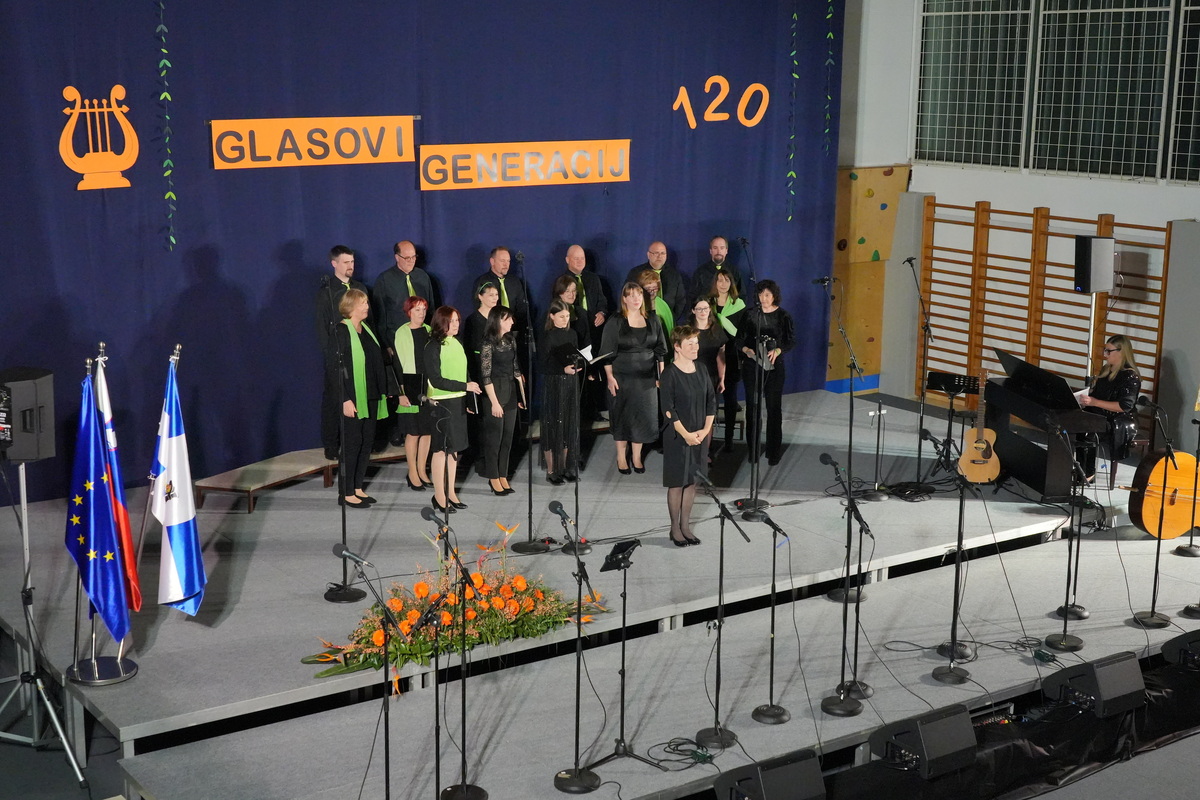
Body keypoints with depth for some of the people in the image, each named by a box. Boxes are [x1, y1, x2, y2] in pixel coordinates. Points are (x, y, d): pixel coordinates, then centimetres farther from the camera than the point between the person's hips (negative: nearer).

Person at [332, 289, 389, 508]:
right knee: (352, 444, -3)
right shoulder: (341, 331, -11)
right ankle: (346, 494, 5)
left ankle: (358, 488, 20)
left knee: (366, 443, 11)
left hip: (371, 398, 8)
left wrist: (381, 392, 13)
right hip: (353, 399, -8)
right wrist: (345, 399, -19)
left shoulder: (367, 330, 13)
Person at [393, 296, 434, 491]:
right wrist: (401, 393, -11)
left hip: (430, 385, 5)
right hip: (410, 385, -4)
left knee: (427, 430, 6)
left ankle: (422, 471, 17)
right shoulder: (401, 334, -5)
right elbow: (397, 365, -6)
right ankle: (412, 473, 9)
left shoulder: (430, 331, 8)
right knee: (413, 432, -2)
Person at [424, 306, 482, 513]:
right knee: (441, 449, -2)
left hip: (458, 401, 7)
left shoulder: (457, 344, 11)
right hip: (442, 403, -7)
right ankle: (439, 497, 5)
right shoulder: (433, 347, -11)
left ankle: (450, 492, 19)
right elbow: (437, 381, -15)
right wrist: (465, 386, -15)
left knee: (453, 448, 11)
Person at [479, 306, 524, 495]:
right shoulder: (489, 343, -12)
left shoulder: (510, 340, 8)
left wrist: (522, 394, 9)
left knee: (507, 438, 9)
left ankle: (503, 476, 17)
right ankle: (493, 478, 11)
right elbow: (486, 375, -13)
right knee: (494, 438, 1)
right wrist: (494, 402, -16)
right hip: (495, 393, -7)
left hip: (511, 394, 7)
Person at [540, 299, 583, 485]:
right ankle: (551, 470, 7)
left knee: (570, 426, 8)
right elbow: (545, 363, -13)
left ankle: (565, 467, 18)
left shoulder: (572, 334, 8)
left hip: (571, 383, 5)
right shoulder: (547, 336, -8)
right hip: (553, 384, -5)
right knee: (553, 426, 0)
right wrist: (564, 369, -25)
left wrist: (577, 366, -6)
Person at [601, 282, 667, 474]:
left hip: (646, 377, 3)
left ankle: (636, 456, 19)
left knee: (643, 415, 5)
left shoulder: (652, 320, 5)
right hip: (622, 377, -3)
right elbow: (607, 352, -6)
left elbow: (660, 350, 9)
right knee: (622, 415, 4)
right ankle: (621, 457, 17)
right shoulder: (615, 322, -5)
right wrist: (610, 377, -11)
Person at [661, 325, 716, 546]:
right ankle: (675, 528, 15)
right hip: (677, 437, -6)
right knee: (677, 483, 4)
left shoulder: (700, 370, 5)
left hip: (700, 436, 6)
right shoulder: (670, 374, -13)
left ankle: (685, 526, 23)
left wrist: (706, 429, -3)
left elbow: (711, 401, 8)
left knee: (692, 482, 12)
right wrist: (686, 434, -17)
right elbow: (668, 409, -16)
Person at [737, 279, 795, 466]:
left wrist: (778, 350, -18)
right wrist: (746, 350, -16)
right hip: (752, 366, 2)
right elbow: (740, 339, 5)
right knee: (752, 407, 5)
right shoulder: (751, 315, 3)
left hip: (774, 367, -2)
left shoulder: (783, 316, -1)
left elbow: (791, 342, 1)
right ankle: (753, 450, 15)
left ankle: (774, 451, 9)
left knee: (774, 408, 0)